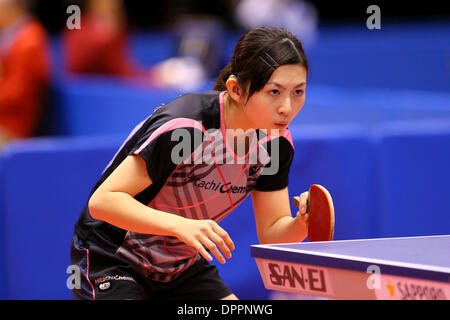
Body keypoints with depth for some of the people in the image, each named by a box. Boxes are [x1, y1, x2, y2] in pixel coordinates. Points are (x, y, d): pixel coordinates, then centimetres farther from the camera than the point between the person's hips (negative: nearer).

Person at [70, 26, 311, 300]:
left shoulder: (277, 141, -9)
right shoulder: (184, 127, -30)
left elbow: (271, 232, -4)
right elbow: (102, 200, -30)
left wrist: (302, 224, -27)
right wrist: (181, 225, -42)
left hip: (184, 266, 7)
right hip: (110, 262, -7)